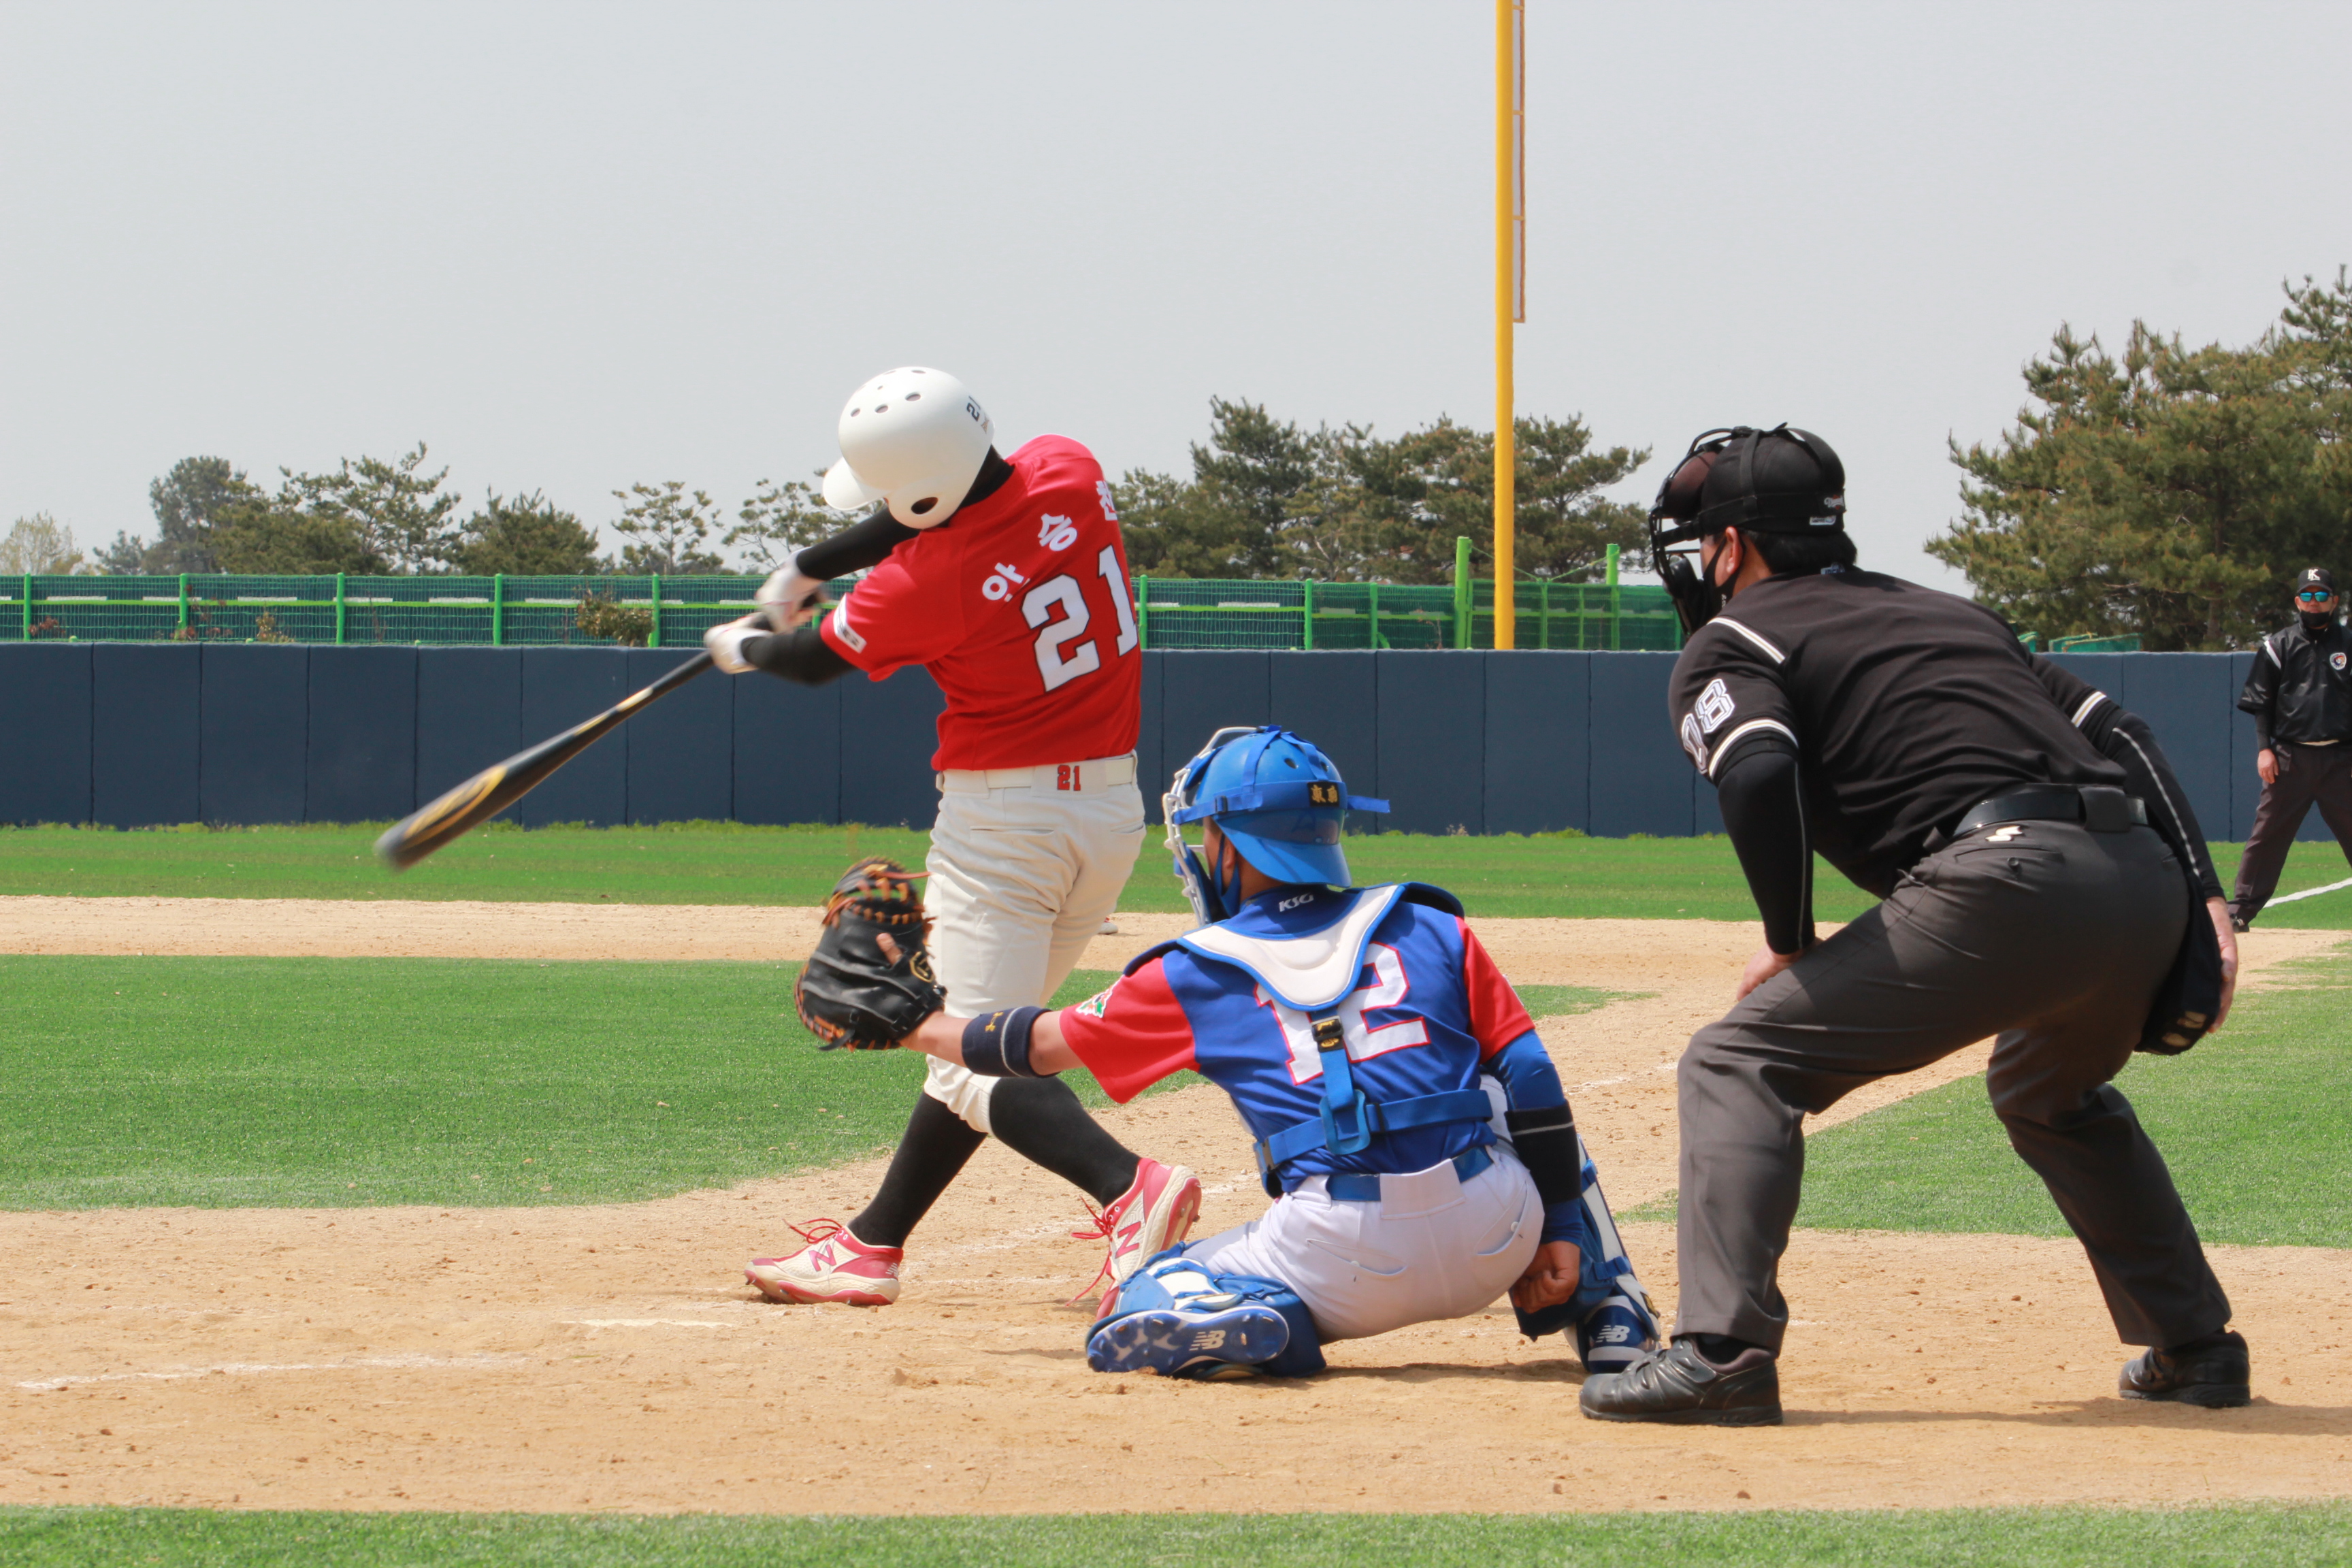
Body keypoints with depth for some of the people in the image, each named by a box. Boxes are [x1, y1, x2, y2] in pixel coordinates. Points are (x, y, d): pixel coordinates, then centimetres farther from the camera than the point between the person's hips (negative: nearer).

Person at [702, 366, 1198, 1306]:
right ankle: (872, 1247, 26)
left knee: (977, 1060, -7)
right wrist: (807, 569, 25)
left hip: (1001, 822, -8)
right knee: (977, 1037, 17)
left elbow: (814, 661, 0)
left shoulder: (921, 586, -21)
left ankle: (1129, 1188, -30)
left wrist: (744, 647, 23)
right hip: (1114, 812, 8)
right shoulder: (1071, 474, -4)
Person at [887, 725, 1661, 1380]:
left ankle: (1256, 1322, -14)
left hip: (1348, 1261, -2)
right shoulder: (1435, 931, 13)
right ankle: (1609, 1314, 14)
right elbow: (1531, 1083, 6)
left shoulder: (1197, 976, 10)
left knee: (1128, 1321, 16)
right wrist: (1559, 1231, 9)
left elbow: (1042, 1045, 23)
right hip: (1496, 1237, 2)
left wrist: (925, 1027, 39)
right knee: (1552, 1146, 36)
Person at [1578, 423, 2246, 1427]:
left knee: (1739, 1064, 0)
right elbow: (2115, 731, 24)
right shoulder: (1943, 611, 33)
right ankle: (2197, 1351, 36)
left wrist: (1791, 941, 2)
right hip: (2148, 882, 7)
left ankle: (1721, 1349, -15)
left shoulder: (1729, 641, 12)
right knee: (2055, 1096, 36)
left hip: (2007, 879, -7)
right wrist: (2203, 894, 18)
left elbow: (1758, 774, -10)